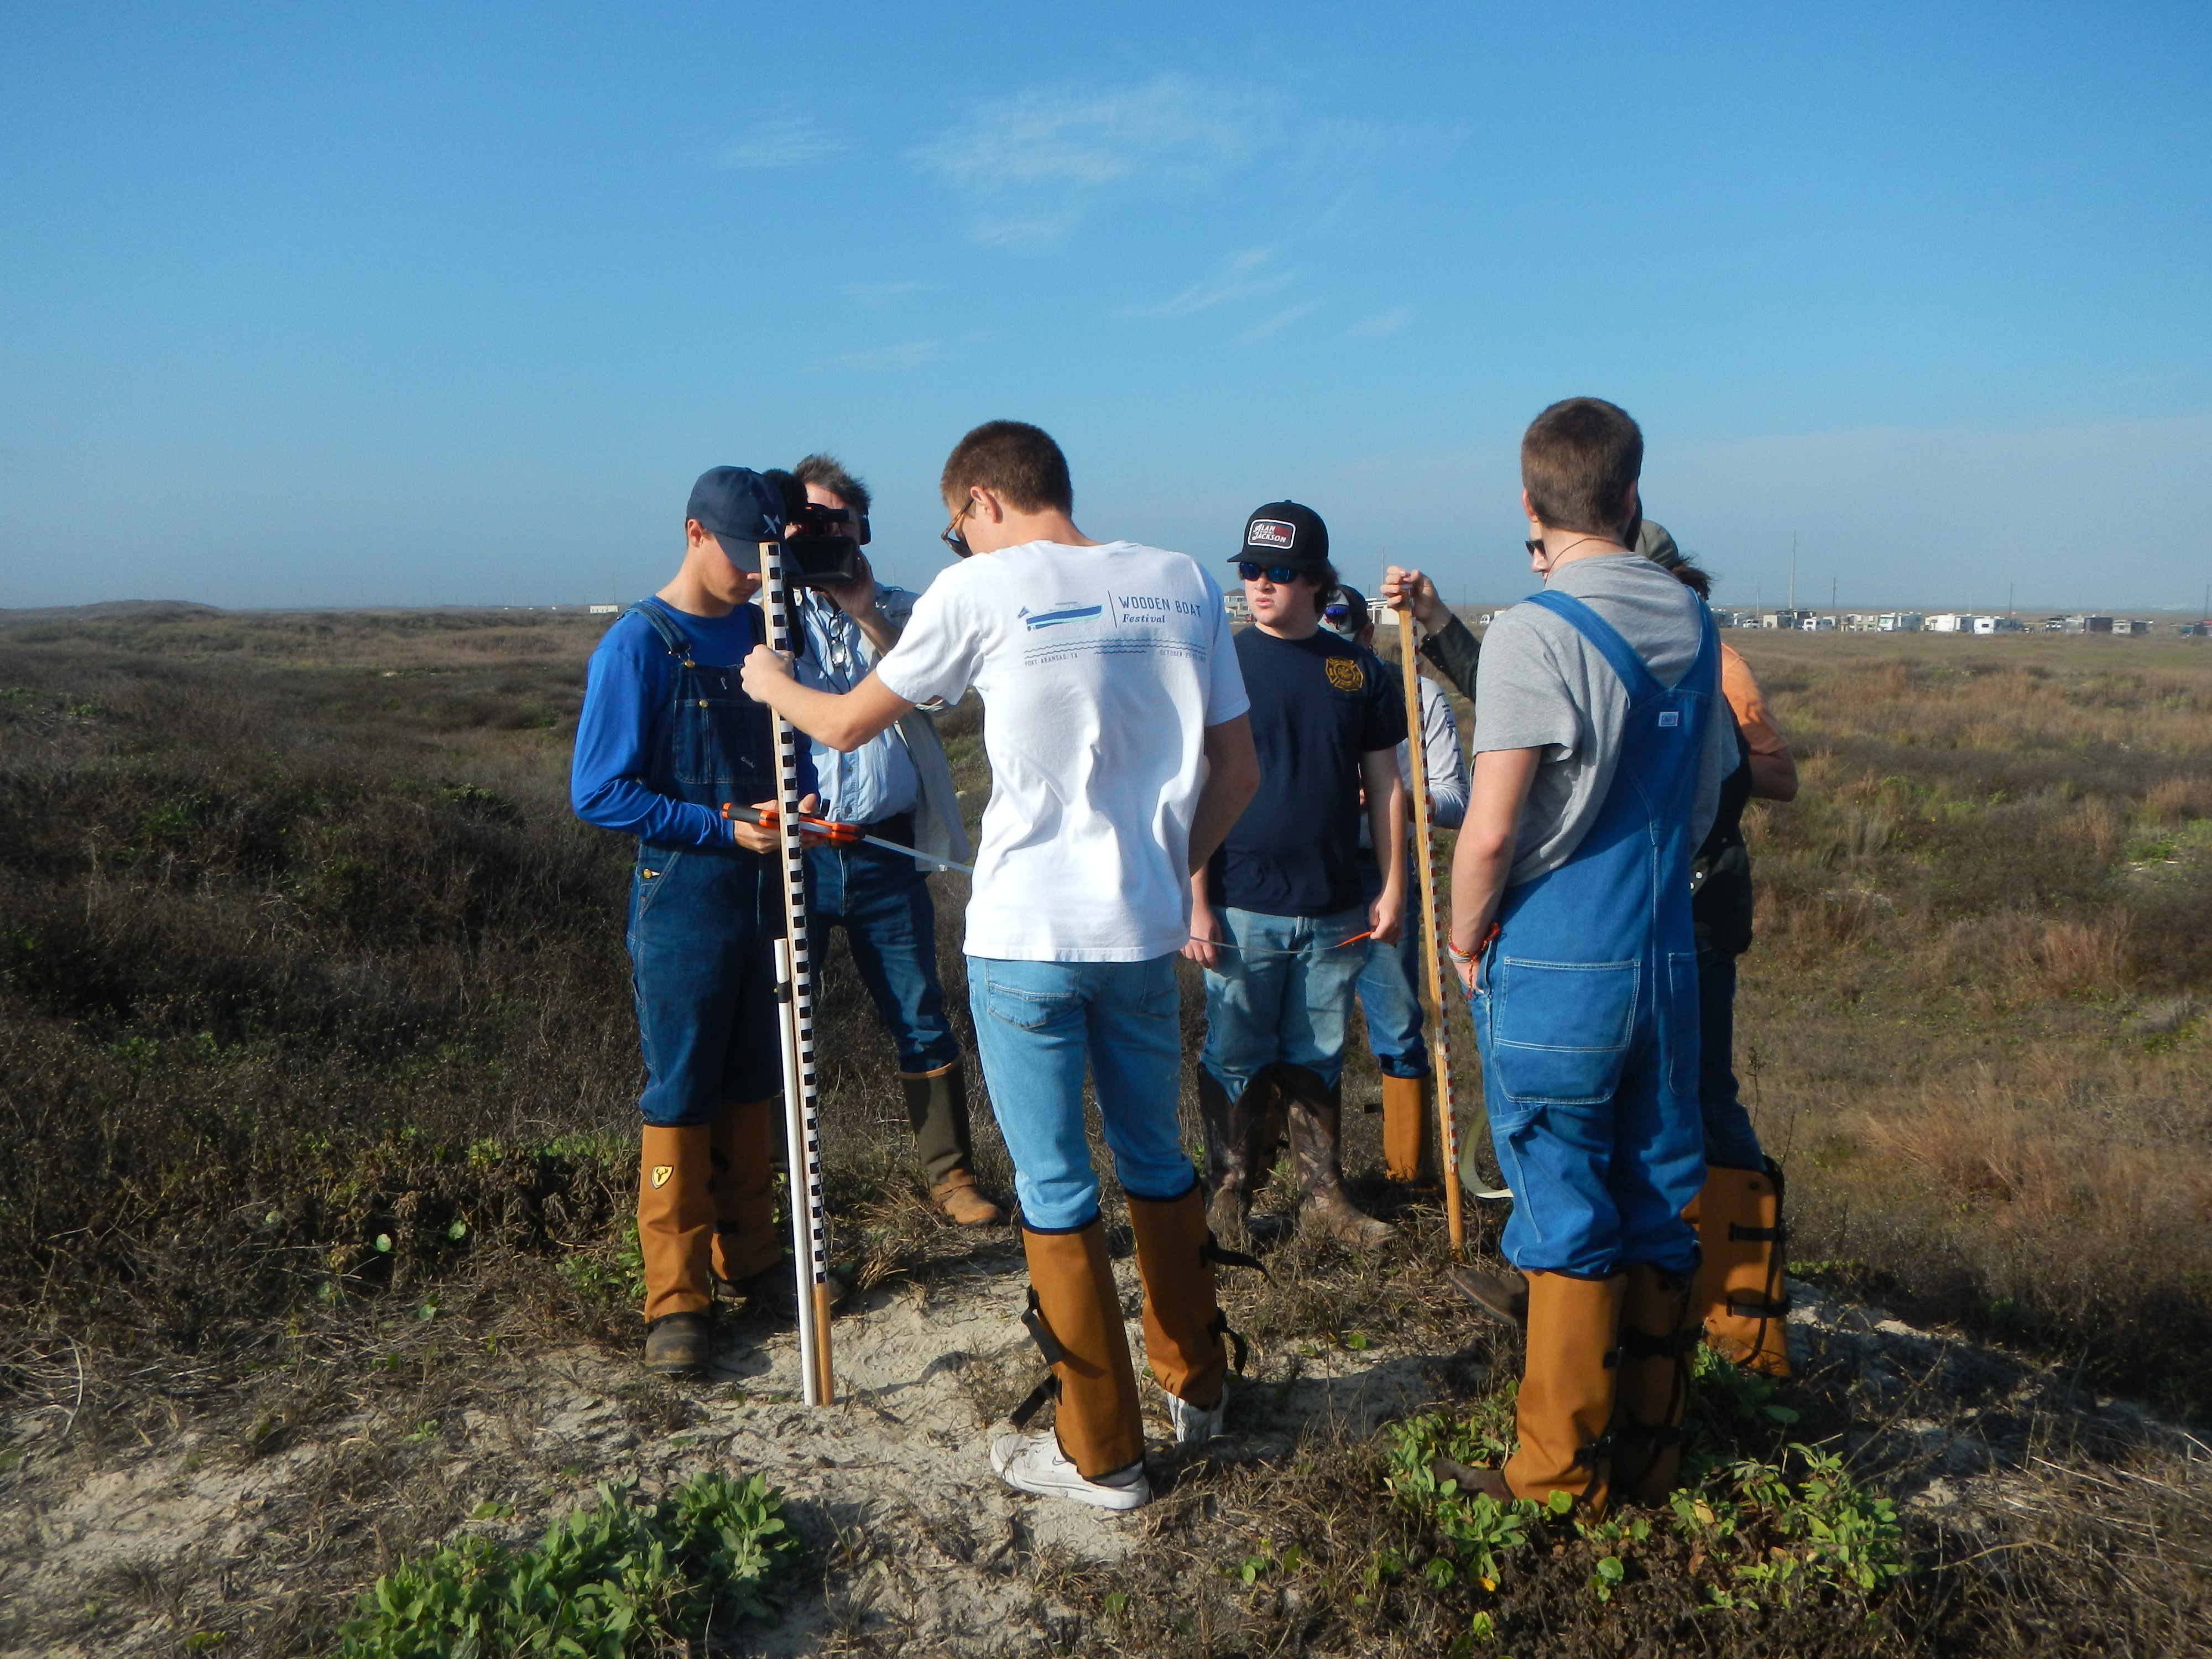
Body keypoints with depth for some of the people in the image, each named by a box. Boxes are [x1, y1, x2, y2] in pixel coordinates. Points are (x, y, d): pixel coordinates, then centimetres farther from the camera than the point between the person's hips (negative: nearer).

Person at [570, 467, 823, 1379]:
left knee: (754, 1089, 14)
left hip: (765, 894, 6)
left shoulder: (764, 634, 8)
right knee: (679, 1100, 1)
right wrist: (726, 828, -18)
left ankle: (749, 1255, 29)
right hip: (682, 903, -6)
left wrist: (802, 802, -4)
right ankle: (676, 1298, 11)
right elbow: (599, 793, -13)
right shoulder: (637, 644, -10)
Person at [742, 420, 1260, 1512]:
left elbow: (846, 725, 5)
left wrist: (773, 684, 25)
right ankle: (1197, 1389, 37)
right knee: (1155, 1157, 21)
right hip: (1145, 931, 5)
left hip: (1026, 937, -5)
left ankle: (1101, 1454, 18)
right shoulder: (1184, 583, 5)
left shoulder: (982, 590, -7)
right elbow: (1238, 772, 8)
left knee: (1054, 1188, 6)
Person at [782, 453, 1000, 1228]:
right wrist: (786, 592, -13)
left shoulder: (898, 609, 12)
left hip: (887, 851, 1)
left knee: (921, 1022, 7)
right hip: (793, 851, -1)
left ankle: (950, 1173, 20)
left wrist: (864, 611, -13)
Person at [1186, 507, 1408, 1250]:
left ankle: (1323, 1194, 25)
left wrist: (1392, 889, 5)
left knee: (1319, 1059, 13)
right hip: (1242, 908, -2)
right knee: (1236, 1059, 6)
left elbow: (1385, 785, 10)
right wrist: (1194, 904, -9)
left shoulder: (1359, 670, 5)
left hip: (1335, 909, 3)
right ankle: (1229, 1192, 20)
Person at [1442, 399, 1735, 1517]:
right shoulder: (1692, 624, 7)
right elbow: (1704, 803, 15)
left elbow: (1489, 834, -20)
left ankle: (1561, 1468, 16)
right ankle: (1652, 1452, 27)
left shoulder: (1536, 633, -15)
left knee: (1564, 1218, 3)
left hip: (1553, 967, -6)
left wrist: (1466, 941, -4)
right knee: (1658, 1207, 14)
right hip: (1667, 957, 6)